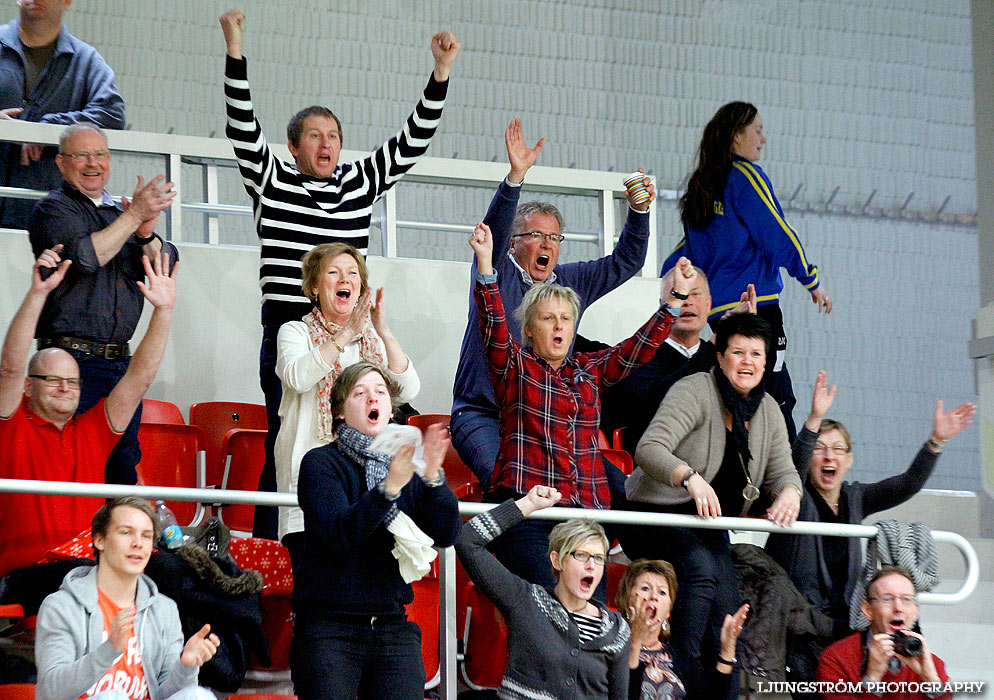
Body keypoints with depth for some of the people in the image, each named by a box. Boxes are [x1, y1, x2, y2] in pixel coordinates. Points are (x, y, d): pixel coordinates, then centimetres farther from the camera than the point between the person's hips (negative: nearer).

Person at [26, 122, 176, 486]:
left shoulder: (119, 211, 19)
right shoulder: (54, 208, 1)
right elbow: (85, 257, -17)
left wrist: (147, 234, -13)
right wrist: (134, 216, -16)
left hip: (120, 360, 6)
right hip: (72, 358, -6)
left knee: (124, 464, 7)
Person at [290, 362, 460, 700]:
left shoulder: (407, 464, 11)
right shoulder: (321, 463, -1)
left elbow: (446, 535, -1)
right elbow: (338, 533, -17)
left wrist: (433, 478, -18)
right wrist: (389, 487, -30)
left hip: (393, 625, 3)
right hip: (329, 627, -3)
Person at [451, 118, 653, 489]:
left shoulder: (571, 281, 17)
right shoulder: (497, 276, 1)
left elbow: (624, 262, 19)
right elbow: (493, 234, -17)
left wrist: (639, 210, 1)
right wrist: (516, 176, -32)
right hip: (482, 414, -5)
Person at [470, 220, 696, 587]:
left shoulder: (589, 370, 21)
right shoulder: (515, 366, 8)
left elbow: (639, 347, 19)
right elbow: (493, 325, -7)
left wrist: (676, 297, 13)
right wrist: (485, 264, -20)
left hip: (586, 508, 4)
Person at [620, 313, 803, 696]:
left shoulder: (768, 411, 7)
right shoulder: (695, 392, -16)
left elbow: (782, 470, 7)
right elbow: (649, 449, -28)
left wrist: (789, 492, -19)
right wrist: (691, 478, -47)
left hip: (709, 527, 7)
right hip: (653, 517, -7)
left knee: (728, 606, -11)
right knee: (701, 566, -34)